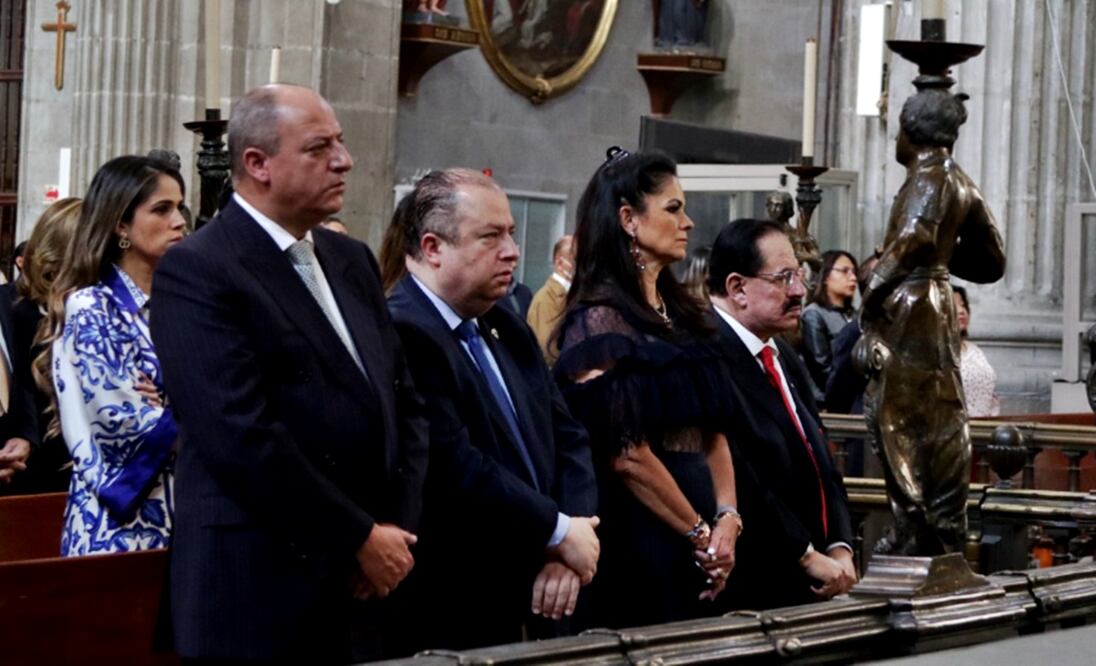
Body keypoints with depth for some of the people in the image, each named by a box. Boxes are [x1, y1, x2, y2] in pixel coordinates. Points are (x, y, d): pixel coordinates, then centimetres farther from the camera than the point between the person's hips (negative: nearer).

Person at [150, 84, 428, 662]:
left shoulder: (352, 261, 14)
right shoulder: (196, 272, -11)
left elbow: (404, 402, 14)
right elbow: (241, 435, -19)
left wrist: (397, 528, -1)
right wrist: (359, 538, -14)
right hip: (260, 596, -7)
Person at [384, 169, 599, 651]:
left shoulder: (509, 332, 14)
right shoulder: (401, 334, -16)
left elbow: (569, 439, 10)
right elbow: (454, 467, -24)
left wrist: (569, 545, -7)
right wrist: (559, 532, -13)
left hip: (519, 610, 8)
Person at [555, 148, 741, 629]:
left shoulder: (680, 315, 14)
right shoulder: (600, 321, -10)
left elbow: (712, 433, 12)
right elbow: (625, 453, -15)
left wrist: (727, 518, -4)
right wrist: (702, 535, -10)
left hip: (697, 550, 7)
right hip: (640, 542, -7)